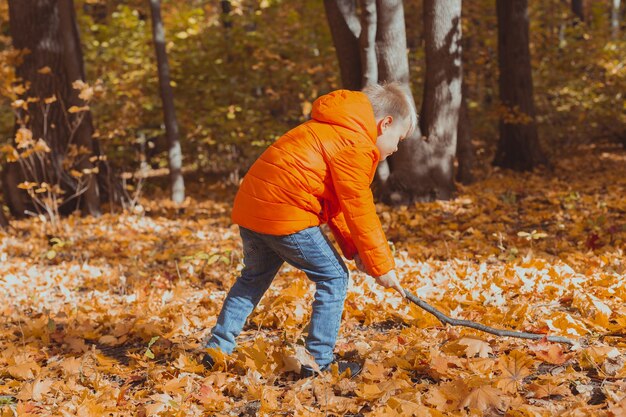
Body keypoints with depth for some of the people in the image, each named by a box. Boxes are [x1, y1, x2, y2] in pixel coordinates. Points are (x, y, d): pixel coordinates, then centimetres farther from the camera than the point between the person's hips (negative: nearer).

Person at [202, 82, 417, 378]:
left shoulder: (330, 131, 23)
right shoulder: (355, 143, -9)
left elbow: (338, 203, 23)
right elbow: (359, 210, -11)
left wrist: (354, 250, 16)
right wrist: (382, 266, -3)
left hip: (251, 207, 10)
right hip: (285, 214, -10)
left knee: (254, 277, 25)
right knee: (333, 278, 1)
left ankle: (216, 351, 29)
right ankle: (319, 362, 5)